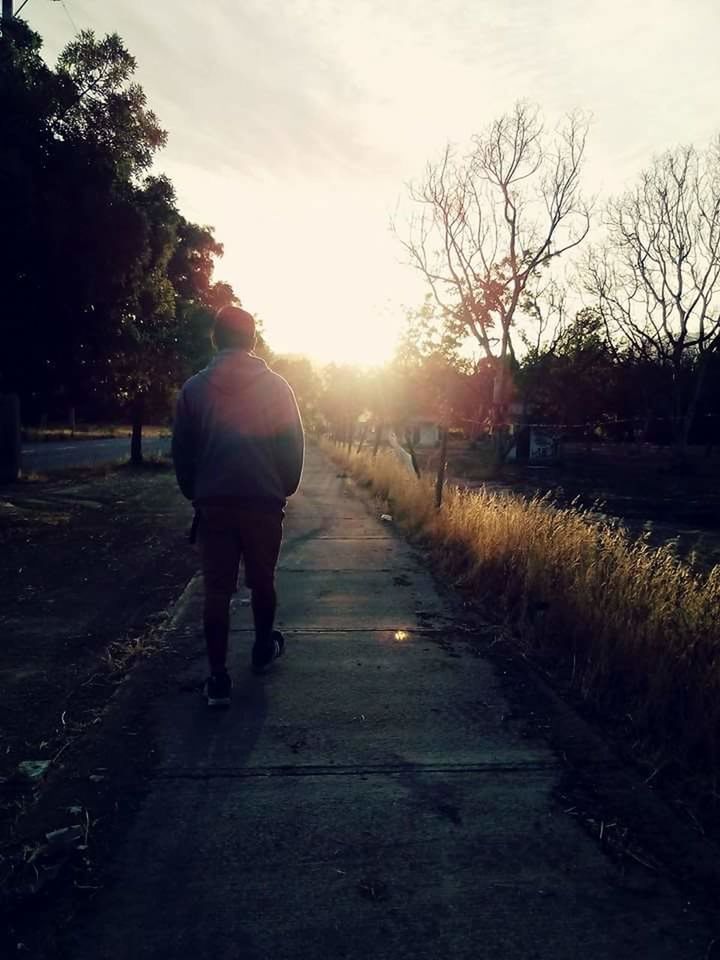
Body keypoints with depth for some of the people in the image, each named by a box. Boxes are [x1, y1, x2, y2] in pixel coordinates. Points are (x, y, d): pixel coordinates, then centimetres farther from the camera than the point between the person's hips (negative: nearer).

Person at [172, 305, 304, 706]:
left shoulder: (195, 388, 2)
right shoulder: (275, 386, -2)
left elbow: (181, 451, 5)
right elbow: (293, 446, -1)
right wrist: (284, 489, 12)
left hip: (213, 503, 1)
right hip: (264, 501, 0)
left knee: (217, 590, 5)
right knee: (262, 581, 16)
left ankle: (219, 678, 6)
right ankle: (263, 649, 35)